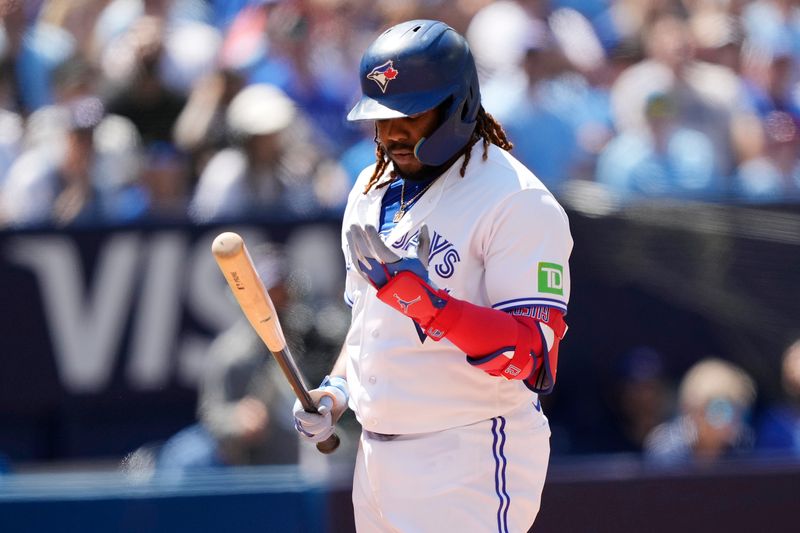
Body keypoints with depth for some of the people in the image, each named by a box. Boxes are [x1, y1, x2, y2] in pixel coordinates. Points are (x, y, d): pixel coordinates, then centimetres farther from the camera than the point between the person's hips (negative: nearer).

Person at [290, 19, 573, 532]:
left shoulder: (516, 202, -13)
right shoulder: (372, 191, 13)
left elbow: (530, 354, -20)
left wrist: (422, 298, -30)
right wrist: (337, 386, 10)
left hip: (470, 466, -8)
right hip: (377, 451, 8)